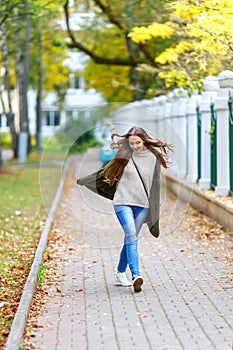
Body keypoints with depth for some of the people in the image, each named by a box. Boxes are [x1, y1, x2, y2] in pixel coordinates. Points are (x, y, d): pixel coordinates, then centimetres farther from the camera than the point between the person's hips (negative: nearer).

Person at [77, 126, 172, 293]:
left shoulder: (153, 157, 4)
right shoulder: (124, 156, 2)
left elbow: (155, 185, 9)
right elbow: (106, 172, 15)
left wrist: (154, 214, 8)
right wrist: (83, 181, 21)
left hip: (142, 204, 2)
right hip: (123, 202, -2)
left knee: (131, 239, 5)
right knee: (131, 236, -18)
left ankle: (120, 274, 22)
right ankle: (136, 275, -28)